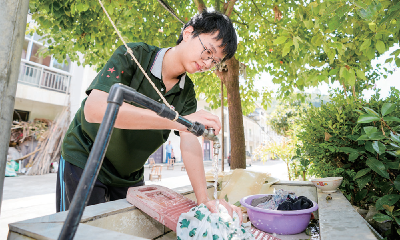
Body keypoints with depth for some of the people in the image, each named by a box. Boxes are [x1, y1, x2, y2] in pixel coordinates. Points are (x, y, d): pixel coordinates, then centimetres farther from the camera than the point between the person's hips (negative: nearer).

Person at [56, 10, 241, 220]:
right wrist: (178, 121, -42)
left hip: (129, 175, 5)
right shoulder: (132, 56, -20)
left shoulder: (187, 93, -5)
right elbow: (95, 109, -36)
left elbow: (190, 142, -17)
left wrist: (203, 199, -30)